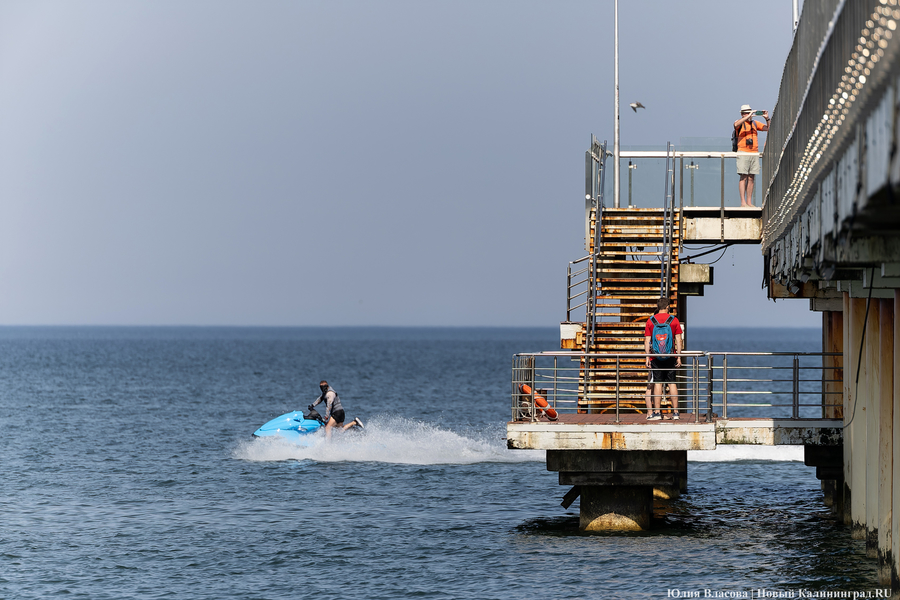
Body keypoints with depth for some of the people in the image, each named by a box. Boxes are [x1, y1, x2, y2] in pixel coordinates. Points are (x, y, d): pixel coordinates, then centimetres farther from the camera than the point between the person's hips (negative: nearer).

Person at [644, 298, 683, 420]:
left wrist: (647, 357, 1)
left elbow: (647, 340, -1)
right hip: (670, 356, 0)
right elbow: (678, 340, -1)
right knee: (672, 383, 4)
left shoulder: (650, 321, 1)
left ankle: (657, 412, -2)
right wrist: (679, 357, 1)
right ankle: (675, 412, 4)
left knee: (657, 383, 1)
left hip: (655, 357, 0)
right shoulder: (674, 320, 1)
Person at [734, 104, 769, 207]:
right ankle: (743, 202, -12)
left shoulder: (755, 123, 15)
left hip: (754, 153, 5)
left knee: (751, 178, 4)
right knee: (743, 177, -10)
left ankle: (749, 202, 8)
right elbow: (736, 124, -23)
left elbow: (768, 128, 13)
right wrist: (748, 116, -24)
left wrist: (767, 119, -4)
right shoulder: (740, 123, 1)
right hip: (743, 153, -5)